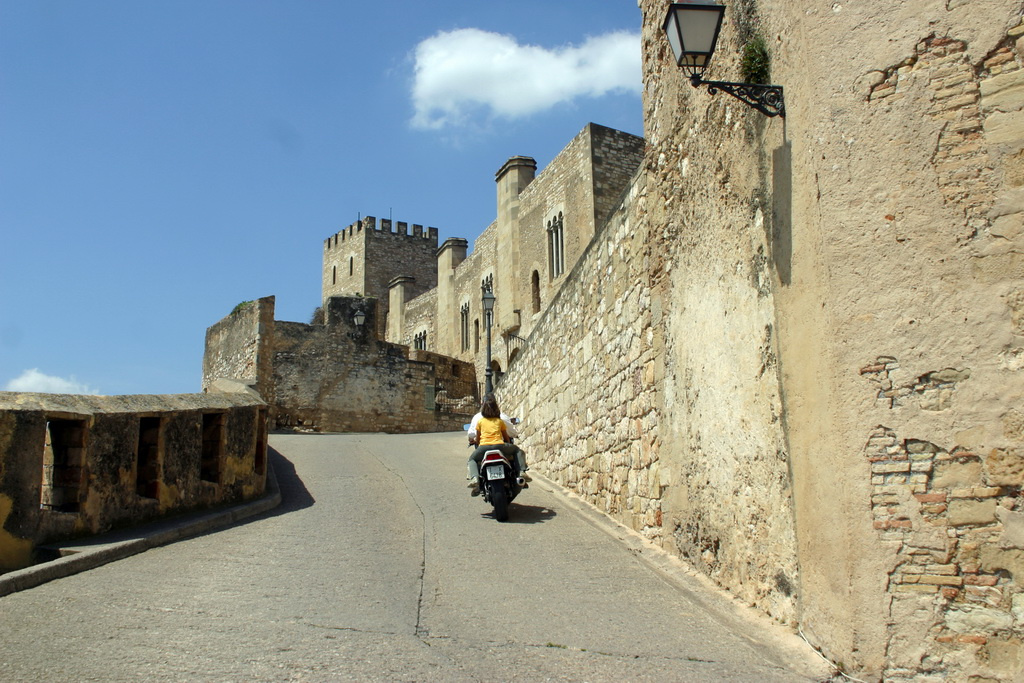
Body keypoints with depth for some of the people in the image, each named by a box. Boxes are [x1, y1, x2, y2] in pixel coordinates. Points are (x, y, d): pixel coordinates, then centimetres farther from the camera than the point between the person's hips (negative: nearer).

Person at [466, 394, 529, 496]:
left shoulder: (479, 420, 12)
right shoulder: (500, 420, 14)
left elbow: (477, 438, 16)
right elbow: (506, 437, 22)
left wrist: (475, 443, 39)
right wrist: (509, 444, 43)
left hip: (483, 446, 0)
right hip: (499, 445, 0)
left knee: (472, 459, 25)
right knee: (518, 451, 23)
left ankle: (474, 477, -4)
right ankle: (522, 472, 2)